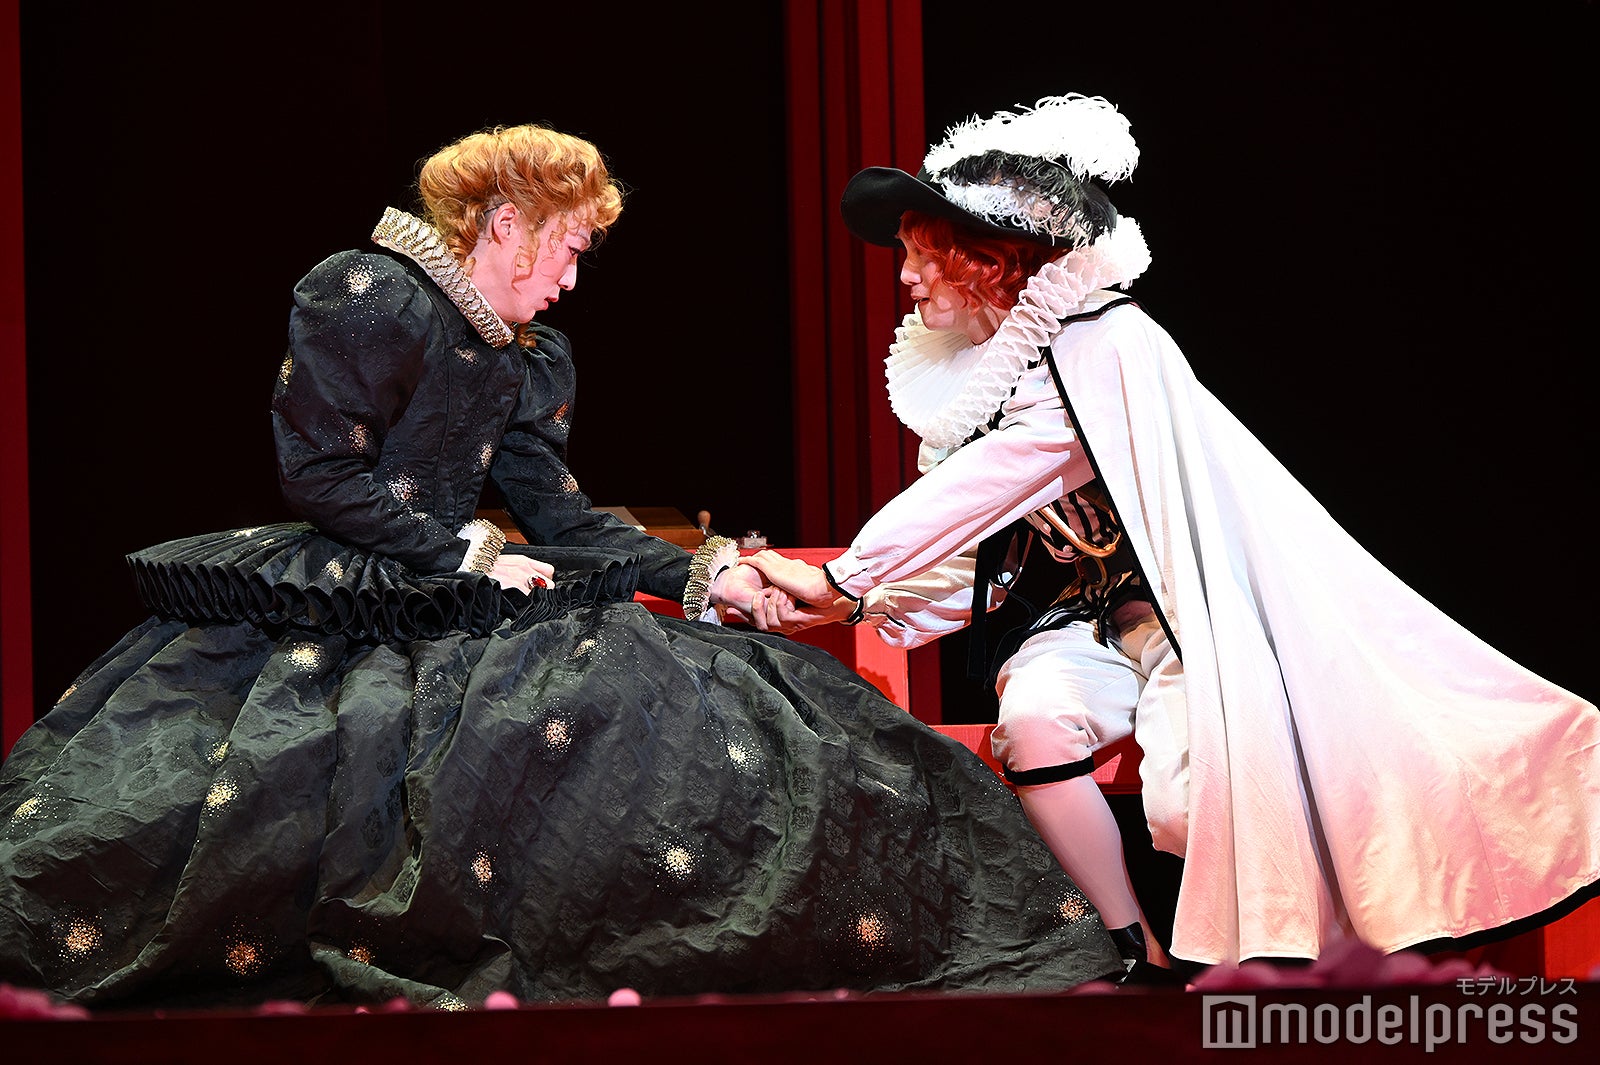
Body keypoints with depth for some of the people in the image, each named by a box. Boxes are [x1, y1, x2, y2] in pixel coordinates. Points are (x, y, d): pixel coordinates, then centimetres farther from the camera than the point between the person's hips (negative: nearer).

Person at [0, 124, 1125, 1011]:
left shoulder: (533, 361, 17)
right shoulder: (365, 295, -7)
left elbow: (561, 519, 12)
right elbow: (323, 475, -12)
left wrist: (700, 572, 0)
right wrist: (476, 555, -13)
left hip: (455, 608, 7)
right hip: (331, 605, -7)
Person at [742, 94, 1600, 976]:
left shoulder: (1100, 344, -16)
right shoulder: (962, 384, 9)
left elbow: (983, 485, -23)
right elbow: (962, 571, 10)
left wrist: (844, 576, -19)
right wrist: (854, 605, -8)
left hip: (1187, 610, -6)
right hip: (1080, 626, 6)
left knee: (1191, 807, -28)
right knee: (1031, 719, -28)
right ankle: (1142, 960, -18)